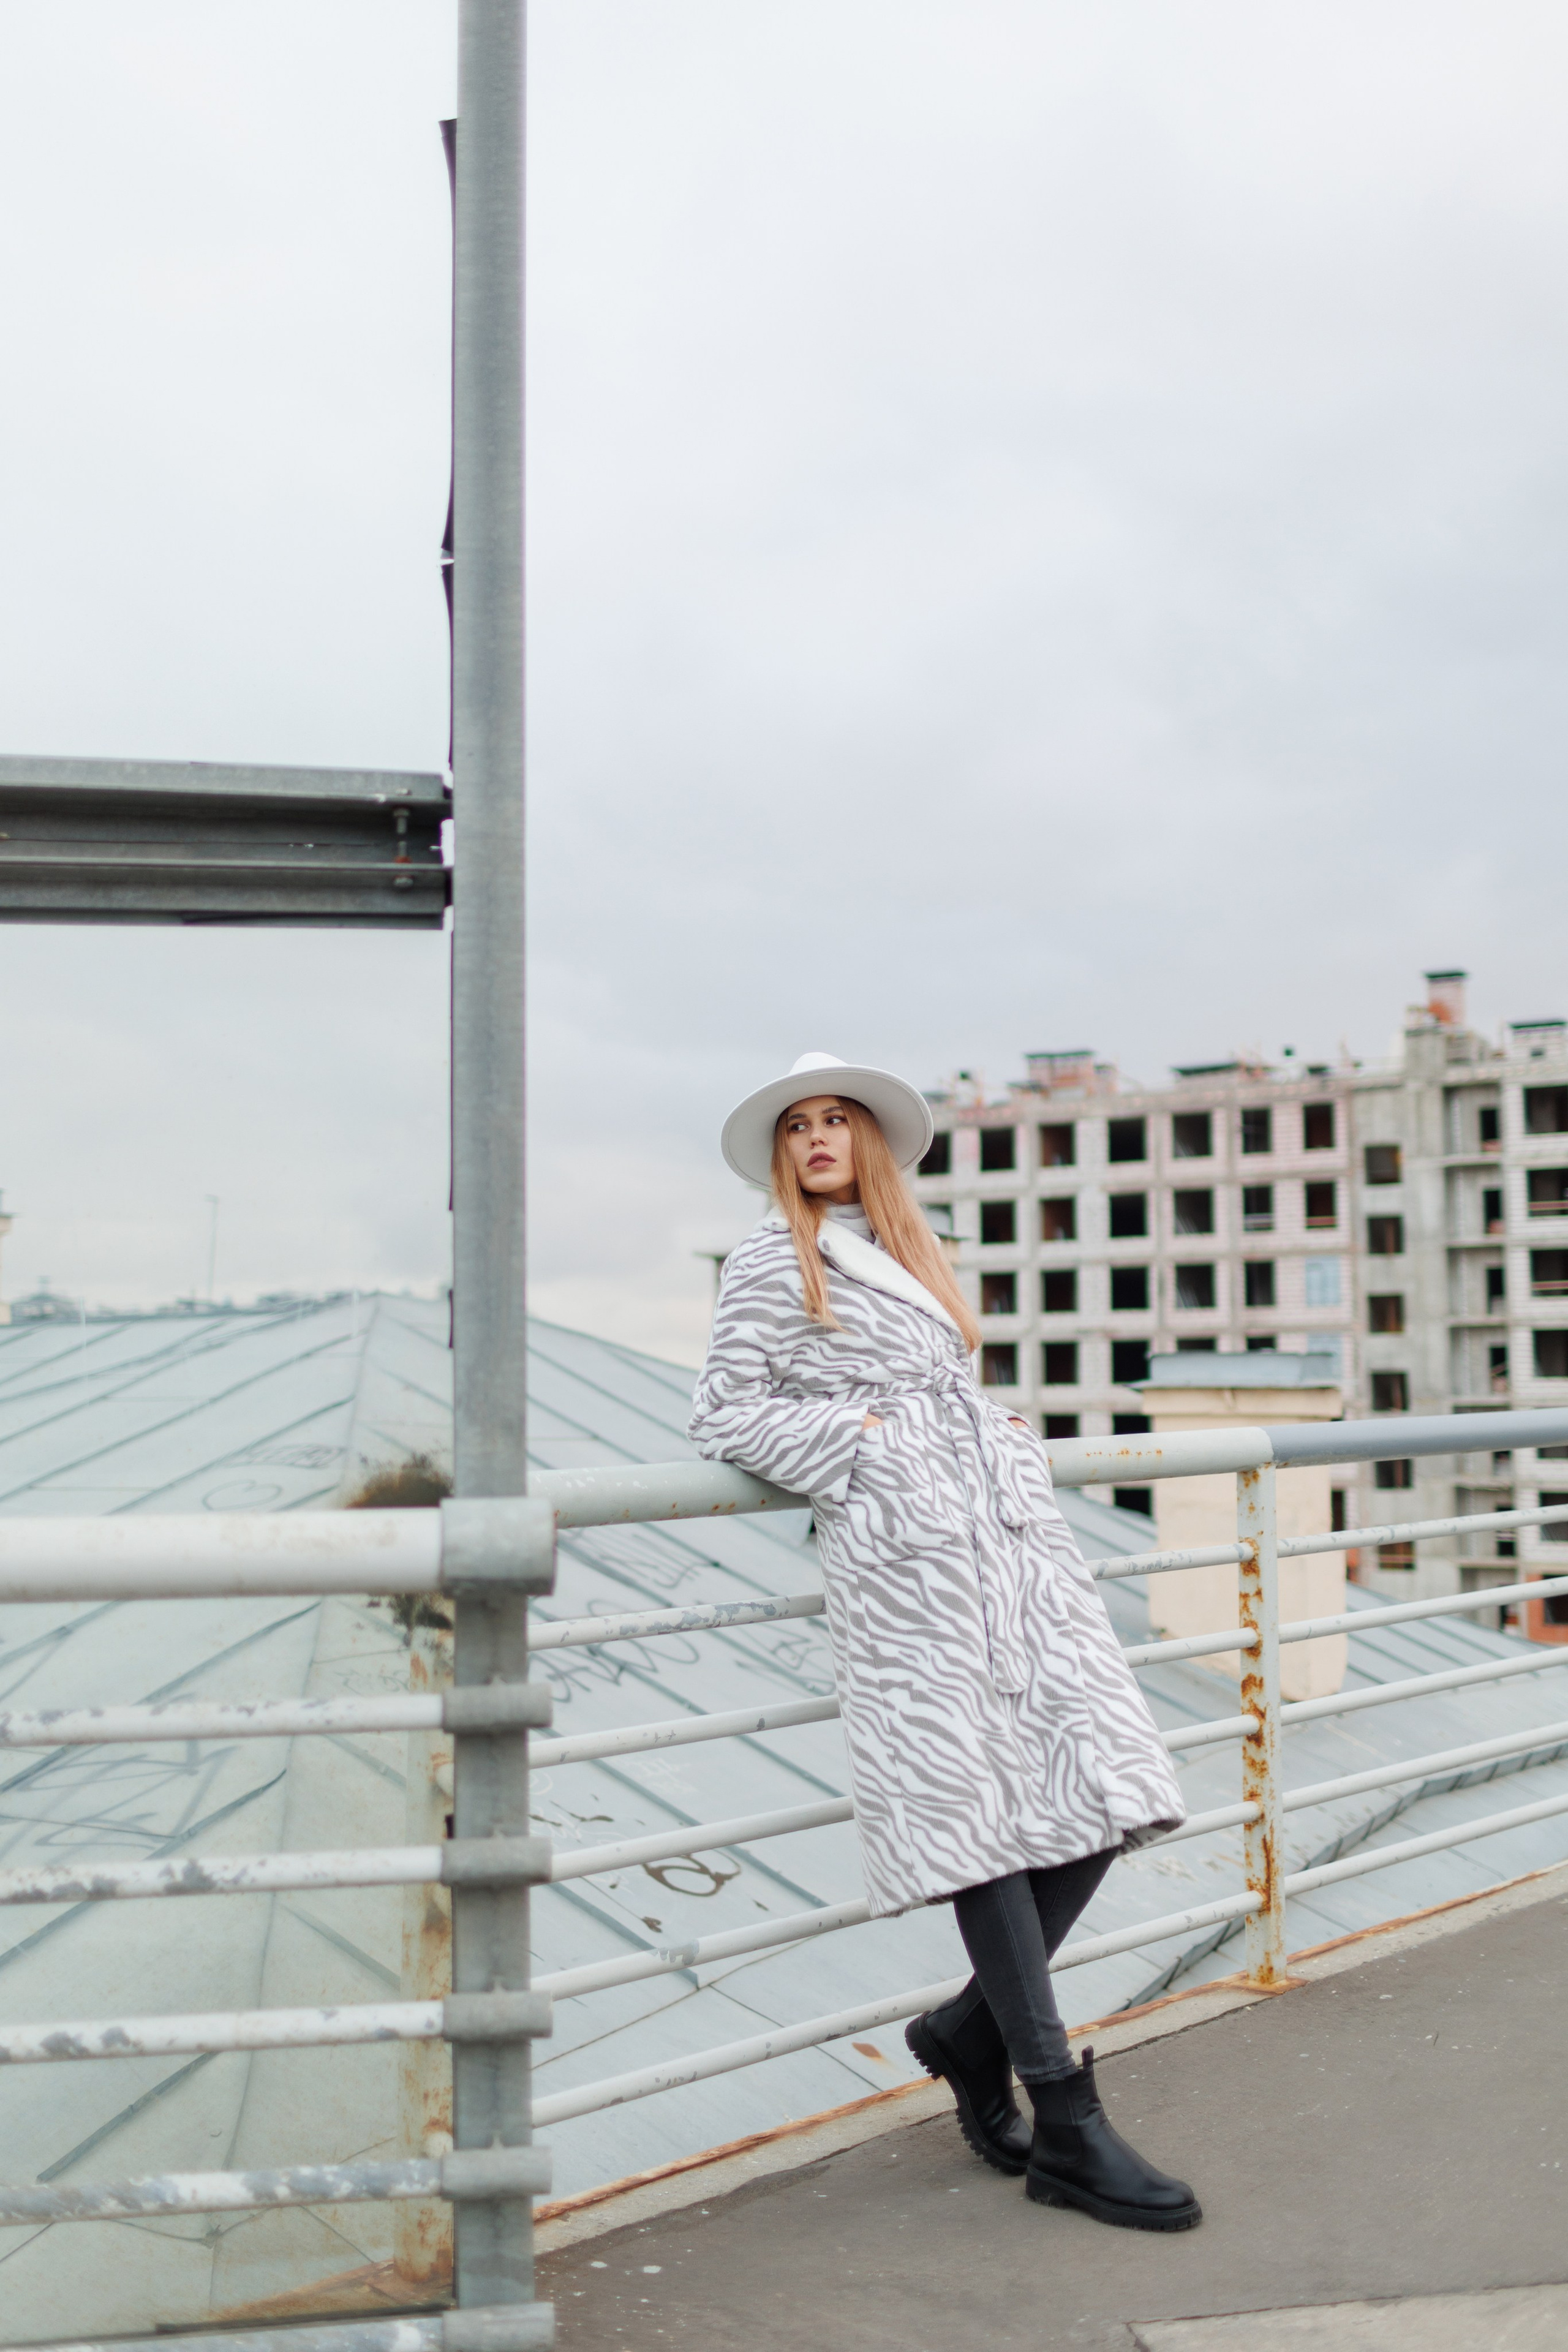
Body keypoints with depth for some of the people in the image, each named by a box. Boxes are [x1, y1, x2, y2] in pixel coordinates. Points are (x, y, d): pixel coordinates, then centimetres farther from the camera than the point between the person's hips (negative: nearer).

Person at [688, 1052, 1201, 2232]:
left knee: (1100, 1782, -1)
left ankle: (973, 2026, 18)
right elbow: (728, 1417, 0)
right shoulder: (773, 1261, 5)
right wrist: (864, 1435, -7)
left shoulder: (909, 1250, 24)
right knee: (978, 1808, -7)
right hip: (905, 1552, -7)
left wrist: (1000, 1427, 15)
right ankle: (1065, 2127, -2)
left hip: (1009, 1530, 7)